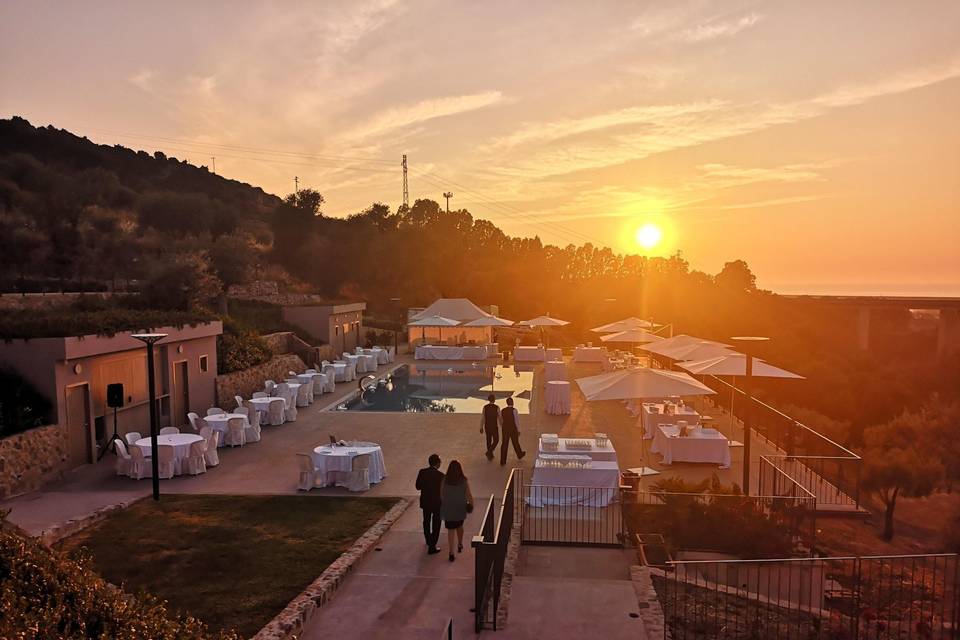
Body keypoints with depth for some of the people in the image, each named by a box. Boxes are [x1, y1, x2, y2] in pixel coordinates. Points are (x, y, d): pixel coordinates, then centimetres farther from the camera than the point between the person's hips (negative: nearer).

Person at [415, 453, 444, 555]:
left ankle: (428, 541, 44)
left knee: (426, 522, 25)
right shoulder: (440, 475, -22)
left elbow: (418, 487, -2)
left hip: (425, 502, 5)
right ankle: (432, 547, 11)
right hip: (437, 503, -5)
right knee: (436, 524, 10)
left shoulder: (422, 472, -10)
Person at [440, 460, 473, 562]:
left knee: (451, 530, 6)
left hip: (448, 509, -1)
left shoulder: (444, 480, -12)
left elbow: (441, 494, -4)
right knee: (459, 526, 25)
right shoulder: (464, 481, -14)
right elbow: (469, 495, -10)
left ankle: (451, 553, 3)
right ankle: (460, 546, 42)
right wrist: (471, 504, 8)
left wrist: (442, 504, 13)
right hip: (460, 508, 1)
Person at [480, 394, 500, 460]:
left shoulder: (485, 407, -5)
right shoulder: (497, 407, -13)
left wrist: (481, 427, 5)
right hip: (494, 426, -3)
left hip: (487, 426, 3)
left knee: (488, 440, 17)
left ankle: (490, 455, 25)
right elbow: (499, 418, -8)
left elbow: (482, 418, -3)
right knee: (496, 440, 13)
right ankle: (489, 452, -6)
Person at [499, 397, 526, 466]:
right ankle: (519, 455, 43)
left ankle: (502, 461, 3)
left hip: (505, 429, 3)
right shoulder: (514, 410, -14)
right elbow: (517, 421, -14)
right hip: (513, 429, -3)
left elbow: (501, 421, 12)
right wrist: (518, 430, -5)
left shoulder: (502, 411, 1)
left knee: (504, 444, 4)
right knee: (515, 443, 18)